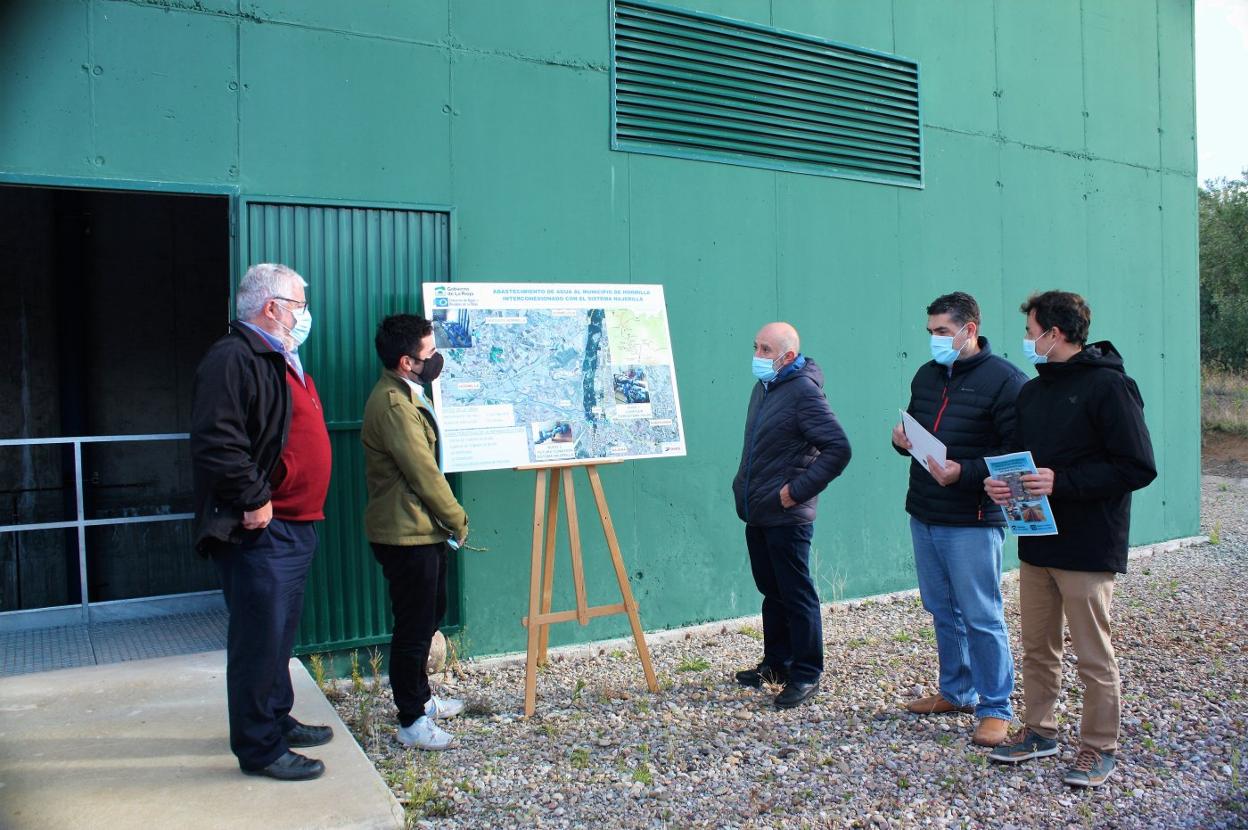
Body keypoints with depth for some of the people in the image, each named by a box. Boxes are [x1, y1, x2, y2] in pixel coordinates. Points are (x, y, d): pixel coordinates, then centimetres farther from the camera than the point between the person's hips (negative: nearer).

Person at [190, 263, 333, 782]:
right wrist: (254, 502, -22)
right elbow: (217, 443, -26)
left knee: (279, 636, 20)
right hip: (259, 532, -10)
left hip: (294, 527, 10)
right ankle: (259, 749, 11)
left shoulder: (282, 360, 18)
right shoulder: (233, 359, -15)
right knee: (259, 639, -1)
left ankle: (277, 720, 34)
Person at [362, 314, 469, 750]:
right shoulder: (392, 403, -21)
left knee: (431, 614, 21)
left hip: (421, 532, 11)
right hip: (406, 535, -11)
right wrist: (458, 520, -10)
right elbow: (423, 472, -22)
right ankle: (412, 721, 13)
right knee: (414, 626, 0)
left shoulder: (404, 395, 13)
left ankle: (421, 697, 36)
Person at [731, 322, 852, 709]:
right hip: (757, 513, 9)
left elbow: (838, 449, -22)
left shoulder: (804, 392, -16)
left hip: (786, 517, -9)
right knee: (771, 590, 18)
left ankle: (806, 675, 13)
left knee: (796, 595, 1)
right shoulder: (763, 386, 11)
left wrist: (797, 490, -20)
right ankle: (776, 663, 31)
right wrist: (744, 486, 15)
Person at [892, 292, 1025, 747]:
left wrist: (965, 472, -25)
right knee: (942, 610, 17)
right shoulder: (926, 375, 12)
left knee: (982, 617, 0)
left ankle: (996, 709, 13)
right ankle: (956, 691, 32)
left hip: (972, 522, -7)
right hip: (923, 515, 7)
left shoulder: (1003, 379, -11)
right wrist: (902, 439, -1)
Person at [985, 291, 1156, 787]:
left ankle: (1099, 748, 20)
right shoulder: (1031, 391, 13)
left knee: (1093, 655, 5)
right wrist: (1002, 483, -2)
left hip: (1088, 547, -7)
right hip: (1036, 544, 7)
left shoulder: (1108, 385, -11)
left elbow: (1138, 468, -16)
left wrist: (1061, 482, -23)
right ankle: (1039, 732, 30)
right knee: (1037, 648, 15)